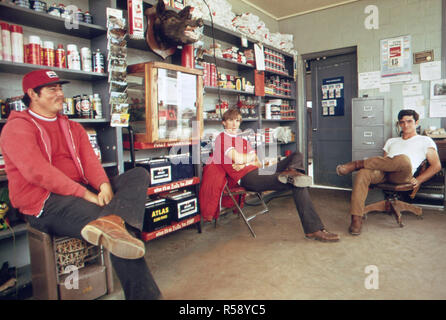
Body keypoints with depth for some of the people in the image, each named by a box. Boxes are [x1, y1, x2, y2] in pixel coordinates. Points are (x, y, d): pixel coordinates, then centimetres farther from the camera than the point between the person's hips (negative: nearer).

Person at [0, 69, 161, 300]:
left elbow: (90, 161, 7)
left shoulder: (73, 127, 22)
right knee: (119, 233, -29)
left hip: (81, 192, 8)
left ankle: (110, 221, -43)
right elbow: (38, 172, -17)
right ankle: (145, 294, -25)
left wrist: (104, 185, -16)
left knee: (139, 175, -15)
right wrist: (87, 194, -23)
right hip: (45, 205, -7)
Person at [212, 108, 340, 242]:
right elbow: (237, 158, -13)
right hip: (248, 178, -9)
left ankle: (291, 171, -30)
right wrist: (251, 157, 8)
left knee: (297, 155, 5)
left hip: (258, 171, 9)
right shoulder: (222, 137, 4)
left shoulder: (243, 140, 29)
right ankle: (314, 229, -19)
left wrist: (244, 162, -3)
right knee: (298, 185, -19)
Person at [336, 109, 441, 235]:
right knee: (362, 174, -32)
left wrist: (417, 180, 0)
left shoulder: (425, 141, 23)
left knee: (404, 159, -39)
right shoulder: (391, 141, 34)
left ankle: (357, 163, -25)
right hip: (383, 173, 3)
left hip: (401, 175, -3)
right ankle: (356, 219, -38)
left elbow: (436, 166, 14)